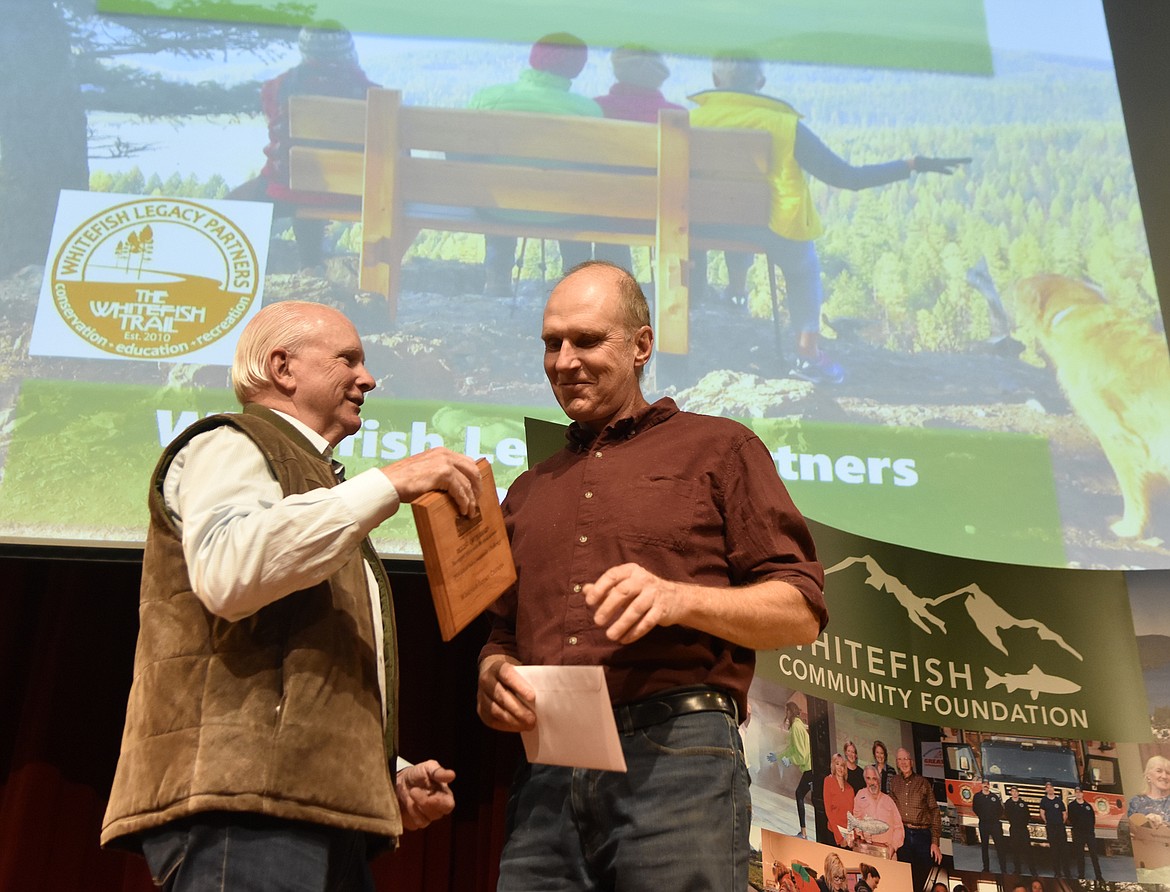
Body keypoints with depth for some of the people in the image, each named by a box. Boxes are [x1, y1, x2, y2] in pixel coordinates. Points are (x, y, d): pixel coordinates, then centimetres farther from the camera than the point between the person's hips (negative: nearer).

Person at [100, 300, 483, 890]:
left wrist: (389, 778, 14)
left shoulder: (315, 488, 29)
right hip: (246, 807, -9)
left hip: (319, 810, 9)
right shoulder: (228, 447, 2)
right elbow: (226, 574, -22)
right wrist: (388, 485, -20)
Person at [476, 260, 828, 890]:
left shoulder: (717, 448, 10)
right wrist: (494, 675, 4)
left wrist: (678, 598, -15)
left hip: (675, 751, -4)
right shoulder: (529, 491, 25)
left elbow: (801, 612, 2)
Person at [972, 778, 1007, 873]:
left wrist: (997, 817, 0)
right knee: (984, 846, 7)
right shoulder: (977, 796, 3)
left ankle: (1003, 868, -4)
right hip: (983, 824, 0)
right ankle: (986, 868, 16)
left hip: (995, 823, 0)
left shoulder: (995, 796, 6)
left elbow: (1000, 809, 9)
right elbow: (975, 808, 6)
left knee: (999, 845, -6)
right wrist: (981, 816, 2)